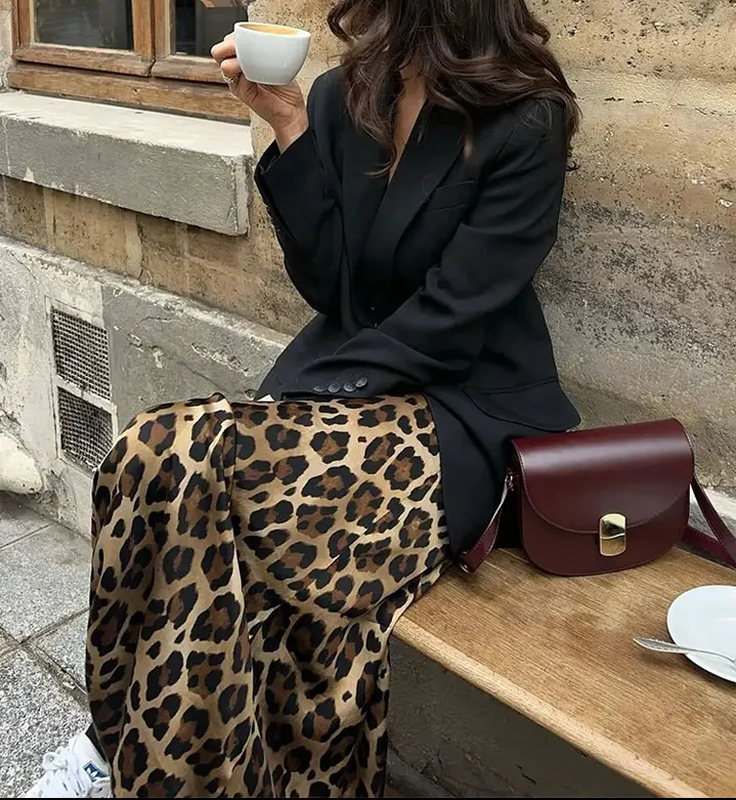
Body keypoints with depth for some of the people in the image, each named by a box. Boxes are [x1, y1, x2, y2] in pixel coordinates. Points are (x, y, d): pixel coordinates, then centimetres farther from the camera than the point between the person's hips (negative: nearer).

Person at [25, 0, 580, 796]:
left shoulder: (525, 124, -10)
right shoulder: (340, 97, 6)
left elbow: (449, 318, -13)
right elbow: (327, 285, 2)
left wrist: (311, 395, -17)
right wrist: (289, 127, -5)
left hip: (463, 405, -5)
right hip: (348, 382, 5)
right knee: (174, 458, -23)